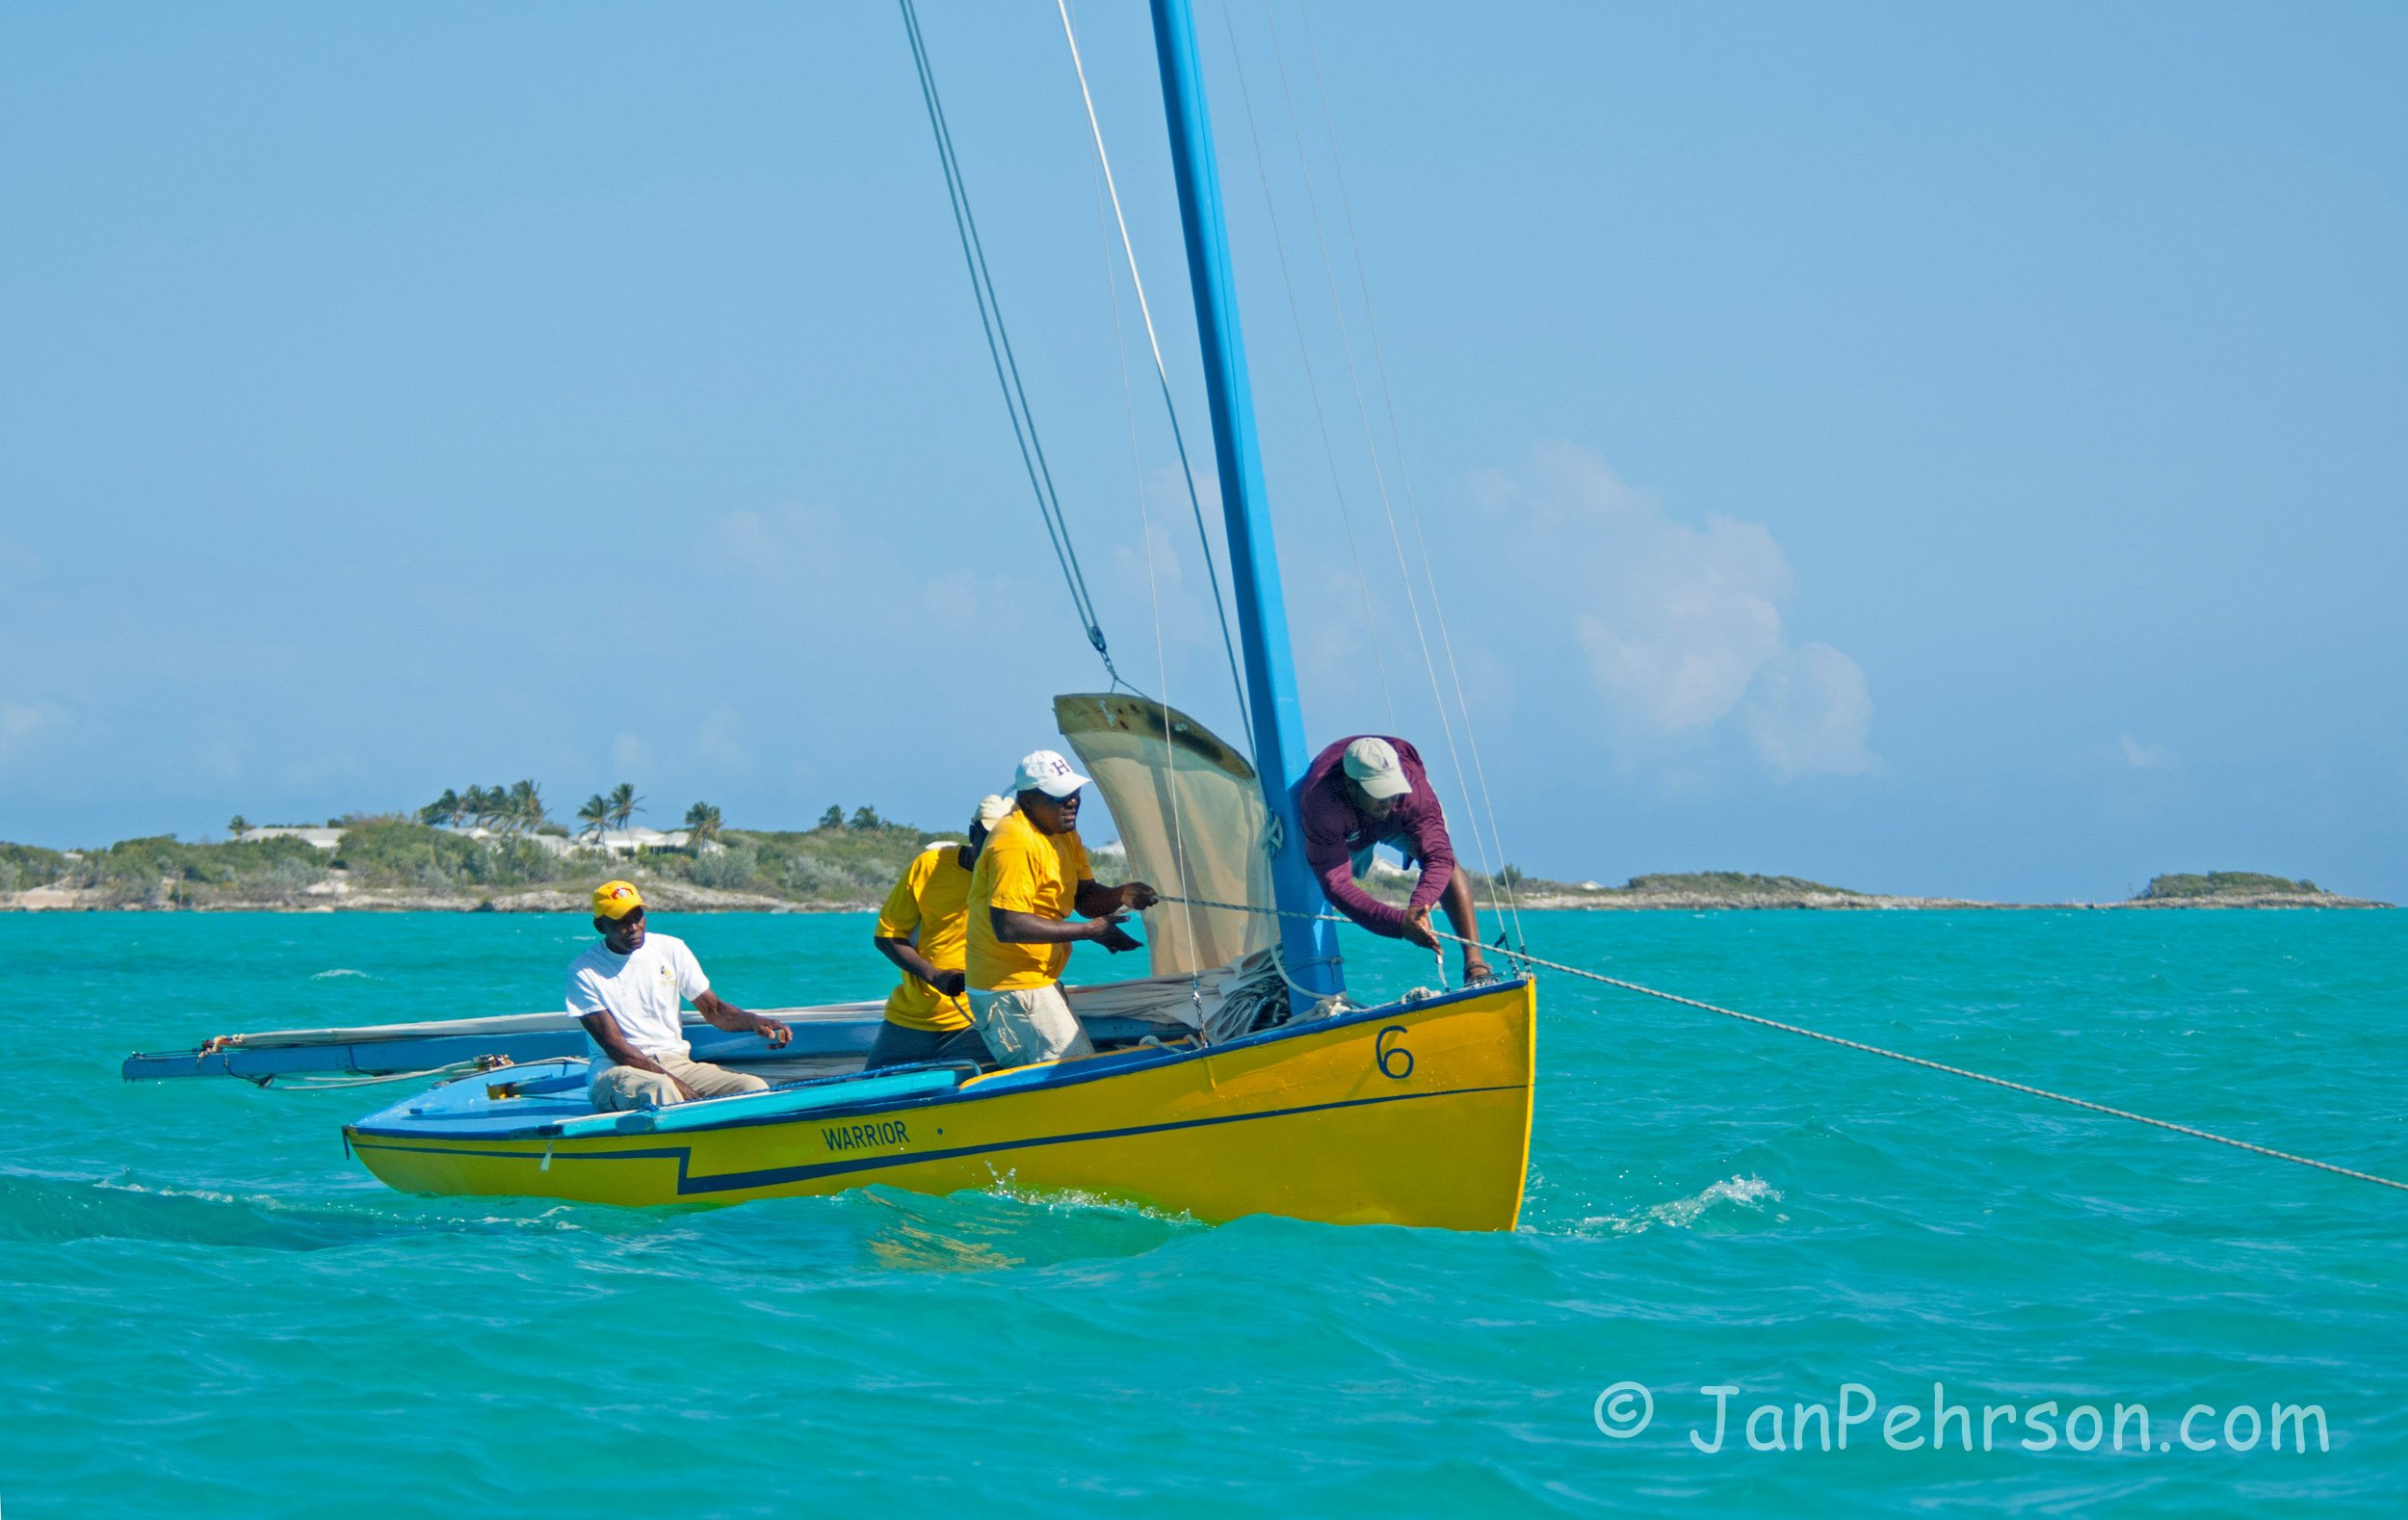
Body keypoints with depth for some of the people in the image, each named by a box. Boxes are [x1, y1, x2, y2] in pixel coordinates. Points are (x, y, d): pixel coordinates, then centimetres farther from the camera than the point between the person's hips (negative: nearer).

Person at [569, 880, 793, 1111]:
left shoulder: (671, 949, 8)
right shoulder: (584, 971, -4)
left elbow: (714, 1009, 10)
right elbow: (615, 1047, -10)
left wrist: (753, 1021, -13)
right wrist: (673, 1081, -20)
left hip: (676, 1062, 5)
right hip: (617, 1070, -4)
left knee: (755, 1088, -21)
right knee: (659, 1090, -40)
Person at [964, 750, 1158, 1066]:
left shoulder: (1064, 834, 10)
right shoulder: (1014, 843, -21)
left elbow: (1084, 897, 13)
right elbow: (1007, 926, -28)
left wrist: (1122, 896, -10)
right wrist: (1089, 931, -23)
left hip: (1040, 981, 10)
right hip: (1012, 988, -10)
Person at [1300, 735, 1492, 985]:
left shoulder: (1413, 786, -43)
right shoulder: (1321, 803, -47)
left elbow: (1438, 856, -45)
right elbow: (1336, 884, -51)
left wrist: (1418, 905, -66)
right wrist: (1399, 923, -64)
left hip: (1404, 821, -1)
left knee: (1446, 861, -26)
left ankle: (1475, 966, -32)